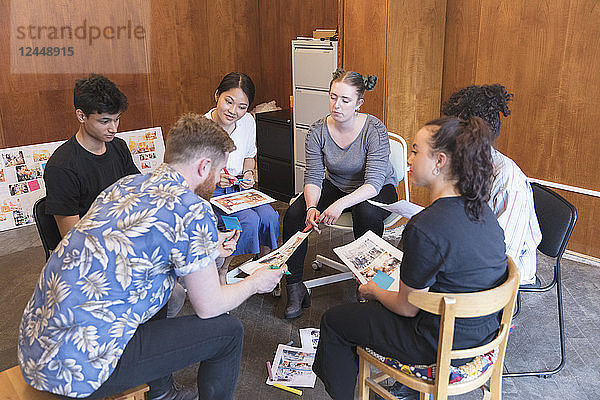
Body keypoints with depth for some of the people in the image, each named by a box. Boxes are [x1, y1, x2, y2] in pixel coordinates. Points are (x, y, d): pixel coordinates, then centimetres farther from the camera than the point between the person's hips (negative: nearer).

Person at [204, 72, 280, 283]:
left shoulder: (248, 122, -2)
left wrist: (248, 173, -3)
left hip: (239, 188, 5)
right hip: (208, 193, -5)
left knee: (269, 216, -20)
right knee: (248, 220, -27)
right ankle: (221, 269, -6)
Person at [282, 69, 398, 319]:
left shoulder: (374, 130, -23)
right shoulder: (318, 131, -12)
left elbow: (373, 183, -30)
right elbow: (313, 178, -12)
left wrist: (341, 204, -46)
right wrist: (312, 207, -33)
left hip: (378, 190, -3)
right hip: (336, 186, 4)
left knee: (367, 214, -38)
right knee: (294, 215, -19)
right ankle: (295, 288, -6)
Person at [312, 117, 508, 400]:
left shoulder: (425, 228, -31)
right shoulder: (481, 210, -5)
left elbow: (407, 308, -19)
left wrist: (374, 291, 1)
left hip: (441, 343, -8)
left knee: (334, 321, 10)